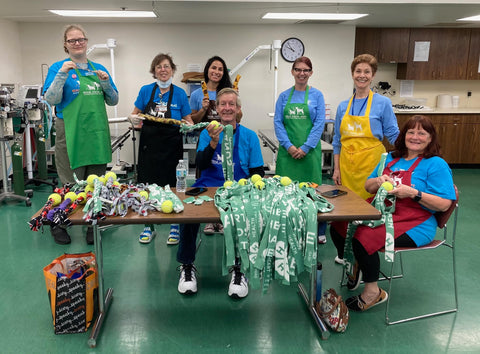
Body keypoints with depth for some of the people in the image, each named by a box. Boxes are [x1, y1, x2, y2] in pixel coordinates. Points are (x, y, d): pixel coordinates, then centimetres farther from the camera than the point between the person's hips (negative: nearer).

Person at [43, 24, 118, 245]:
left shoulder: (99, 69, 12)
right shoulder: (59, 68, 1)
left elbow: (113, 101, 11)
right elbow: (51, 100, -10)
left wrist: (106, 83, -6)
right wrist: (62, 75, -18)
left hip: (97, 132, 4)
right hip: (71, 133, -4)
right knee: (71, 183, 2)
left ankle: (92, 225, 24)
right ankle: (58, 225, 22)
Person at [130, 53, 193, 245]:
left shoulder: (179, 93, 2)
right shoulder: (146, 90, 4)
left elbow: (188, 120, 5)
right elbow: (135, 114, 10)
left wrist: (188, 126, -17)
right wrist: (134, 118, -11)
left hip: (171, 146, -1)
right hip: (149, 145, 1)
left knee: (172, 186, 3)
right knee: (148, 184, 5)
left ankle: (174, 227, 19)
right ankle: (148, 227, 21)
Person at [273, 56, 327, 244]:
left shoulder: (317, 95, 4)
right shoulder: (284, 96, 9)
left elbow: (319, 124, -2)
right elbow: (278, 122, 4)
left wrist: (305, 147, -11)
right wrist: (289, 146, -9)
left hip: (309, 150, -1)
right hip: (288, 150, 2)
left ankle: (318, 231, 15)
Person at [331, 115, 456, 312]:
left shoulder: (436, 165, -3)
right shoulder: (391, 158, 16)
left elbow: (444, 204, -10)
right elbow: (368, 186, 20)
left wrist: (413, 193, -21)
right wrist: (379, 181, -3)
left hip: (413, 225, -7)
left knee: (363, 237, -30)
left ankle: (373, 292, -9)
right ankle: (356, 266, 15)